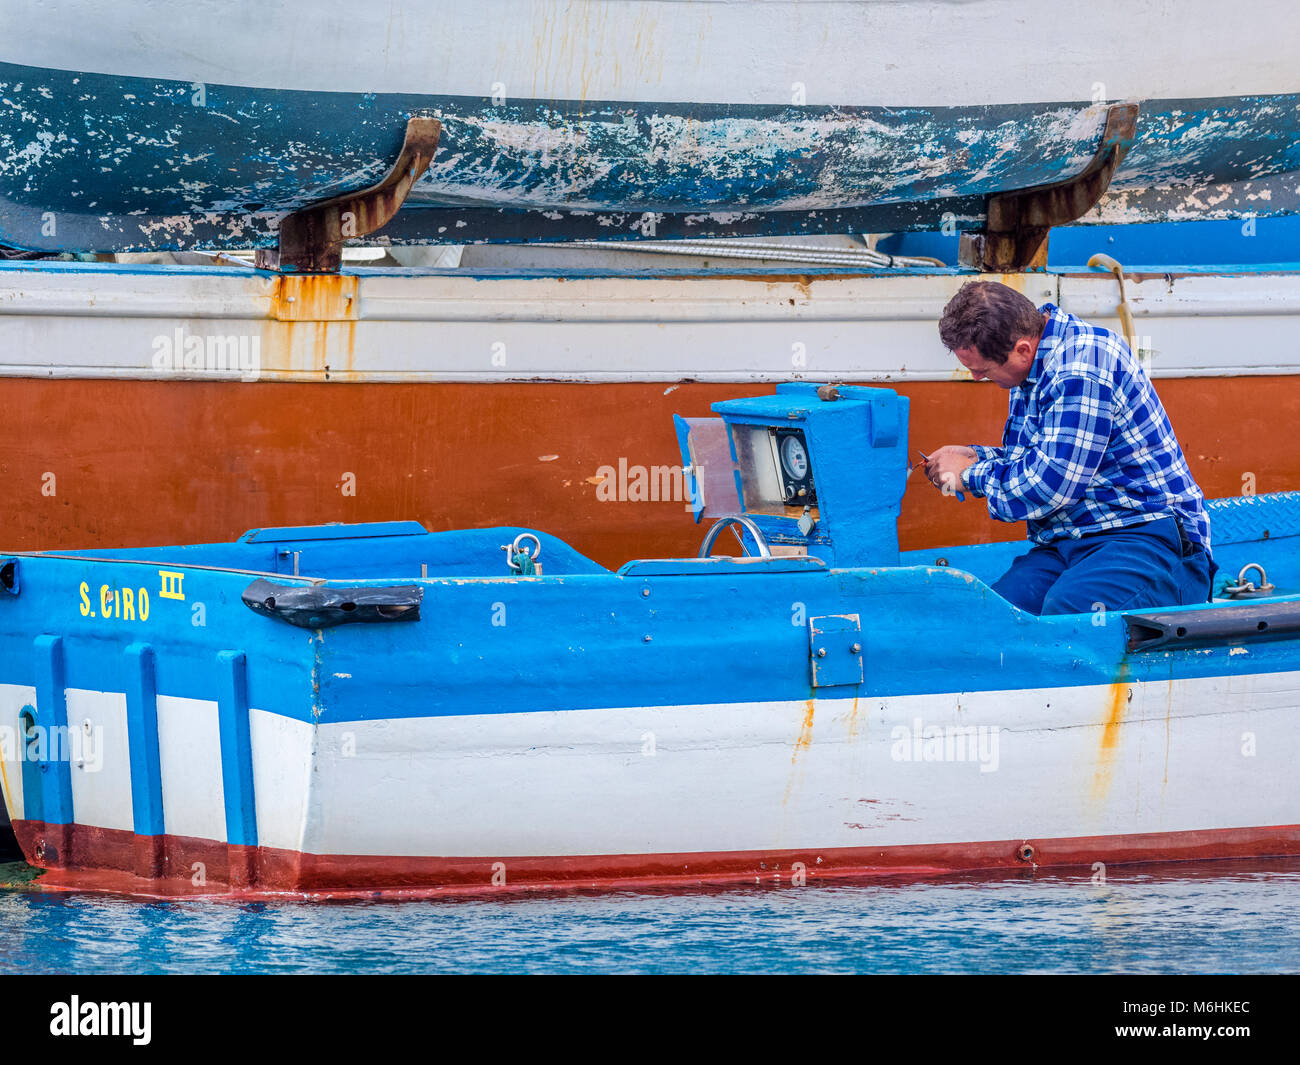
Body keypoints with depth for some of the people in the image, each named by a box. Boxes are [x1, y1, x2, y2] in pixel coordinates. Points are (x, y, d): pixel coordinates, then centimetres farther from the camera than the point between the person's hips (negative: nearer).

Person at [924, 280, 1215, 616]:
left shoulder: (1082, 368, -16)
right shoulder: (1034, 365, 16)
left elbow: (1048, 486, -18)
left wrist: (971, 475, -2)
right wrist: (978, 457, 15)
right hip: (1065, 545, 8)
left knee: (1064, 612, -38)